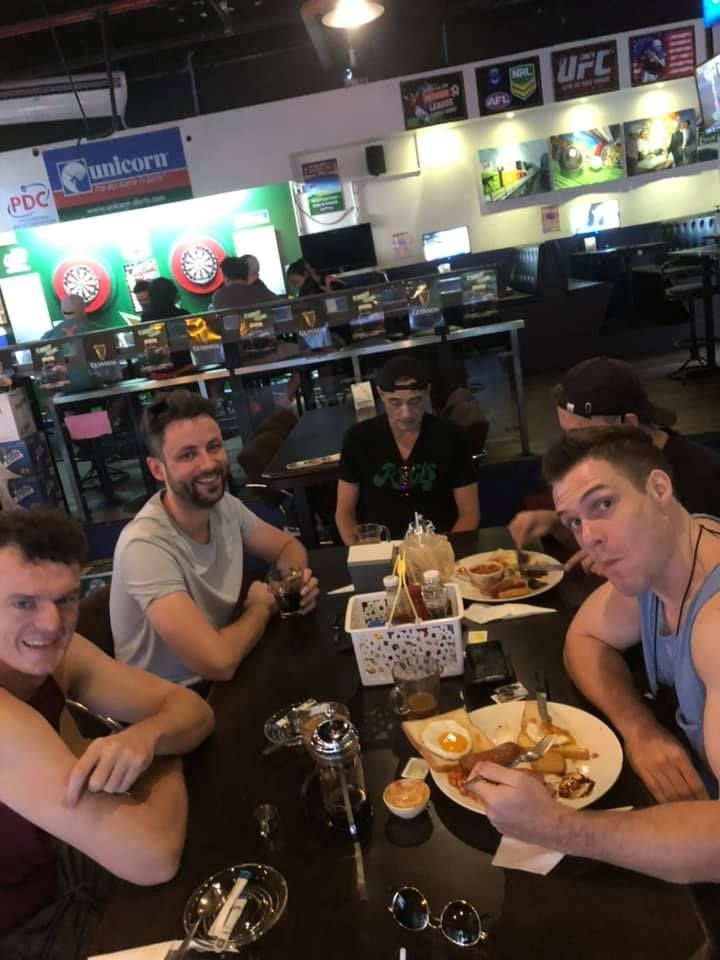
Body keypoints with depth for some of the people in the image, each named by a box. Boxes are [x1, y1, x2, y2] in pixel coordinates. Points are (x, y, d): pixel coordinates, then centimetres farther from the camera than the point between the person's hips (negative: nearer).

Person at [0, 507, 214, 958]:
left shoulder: (56, 652, -12)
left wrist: (145, 736, -31)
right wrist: (168, 767, -17)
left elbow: (193, 709, -8)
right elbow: (151, 857, -38)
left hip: (48, 867, 6)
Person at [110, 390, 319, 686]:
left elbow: (288, 545, 11)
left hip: (222, 679, 7)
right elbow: (218, 662, -34)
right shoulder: (146, 545, -28)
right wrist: (261, 607, -15)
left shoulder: (225, 506, -5)